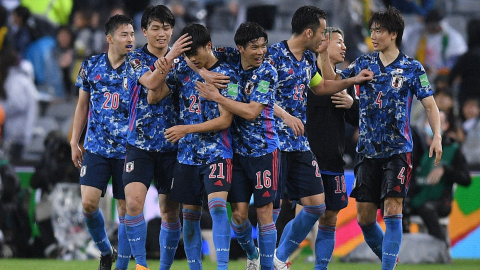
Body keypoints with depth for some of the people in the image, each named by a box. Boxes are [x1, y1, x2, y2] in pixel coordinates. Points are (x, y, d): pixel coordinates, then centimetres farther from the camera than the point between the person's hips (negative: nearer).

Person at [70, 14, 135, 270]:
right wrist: (74, 142, 12)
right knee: (89, 203, -10)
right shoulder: (91, 66, 6)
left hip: (127, 150, -2)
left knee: (126, 209, 0)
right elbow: (82, 105, 14)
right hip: (96, 148, 2)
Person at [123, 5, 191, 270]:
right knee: (133, 202, -19)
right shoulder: (136, 58, -1)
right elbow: (151, 83, -19)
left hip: (171, 146, 3)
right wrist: (171, 56, -28)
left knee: (170, 212, 4)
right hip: (140, 145, -3)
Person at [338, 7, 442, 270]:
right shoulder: (363, 63, 8)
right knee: (364, 216, 2)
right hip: (367, 150, 4)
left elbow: (430, 105, -1)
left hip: (398, 150, -4)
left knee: (392, 210, -16)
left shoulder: (412, 68, -1)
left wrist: (437, 136, -16)